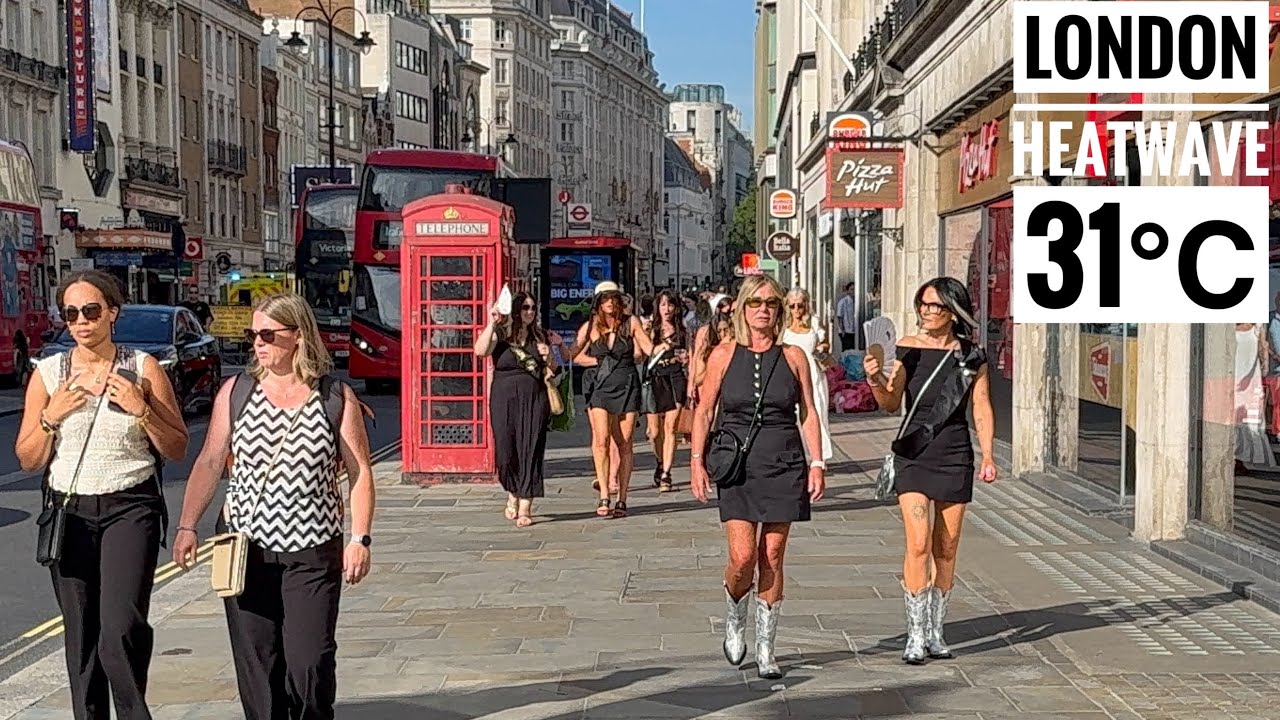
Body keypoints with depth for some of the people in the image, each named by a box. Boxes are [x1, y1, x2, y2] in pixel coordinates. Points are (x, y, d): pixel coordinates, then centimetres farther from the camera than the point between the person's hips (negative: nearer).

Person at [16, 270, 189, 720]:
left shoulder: (143, 369, 0)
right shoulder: (48, 374, 6)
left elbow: (177, 450, 3)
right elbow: (28, 460, 9)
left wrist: (141, 410, -12)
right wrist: (51, 417, -8)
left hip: (130, 509, -3)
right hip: (69, 510, 3)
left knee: (121, 627, -18)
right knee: (80, 637, 7)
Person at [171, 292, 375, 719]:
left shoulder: (336, 398, -1)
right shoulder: (235, 392, 5)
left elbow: (359, 472, 1)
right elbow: (210, 463, 8)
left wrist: (360, 539, -6)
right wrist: (187, 526, 0)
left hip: (312, 554, -2)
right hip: (245, 547, 2)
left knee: (310, 661, -6)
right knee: (256, 661, 5)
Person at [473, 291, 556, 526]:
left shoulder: (539, 337, 14)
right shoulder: (500, 335, 2)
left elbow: (552, 371, 19)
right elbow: (480, 351, -18)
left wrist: (547, 357, -1)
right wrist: (491, 323, -20)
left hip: (534, 400, 2)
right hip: (505, 399, -2)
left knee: (530, 452, -3)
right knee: (506, 451, -2)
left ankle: (524, 508, 1)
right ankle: (512, 494, 26)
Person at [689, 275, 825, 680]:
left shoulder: (793, 357, 5)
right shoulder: (724, 355, 3)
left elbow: (808, 414, 7)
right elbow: (704, 411, 5)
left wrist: (817, 463, -1)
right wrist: (697, 461, -3)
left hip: (784, 466, 1)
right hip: (738, 467, -1)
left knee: (772, 558, 3)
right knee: (742, 557, -10)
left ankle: (766, 650, 14)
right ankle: (735, 623, 20)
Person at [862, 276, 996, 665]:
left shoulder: (972, 356, 2)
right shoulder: (908, 349, 0)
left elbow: (982, 409, 6)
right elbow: (891, 404, -3)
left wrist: (987, 456, -1)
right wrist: (875, 380, -23)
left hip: (955, 456, 1)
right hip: (913, 453, -1)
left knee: (946, 549, 8)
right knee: (918, 545, -10)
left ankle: (936, 632, 19)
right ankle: (915, 635, -4)